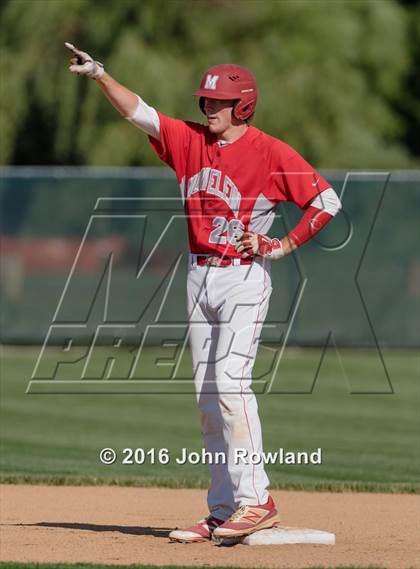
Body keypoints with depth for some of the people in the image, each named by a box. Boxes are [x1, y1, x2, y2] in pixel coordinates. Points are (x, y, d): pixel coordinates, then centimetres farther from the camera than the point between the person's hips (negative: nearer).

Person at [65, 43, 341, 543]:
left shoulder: (270, 152, -8)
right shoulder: (190, 140, 8)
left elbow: (327, 201, -8)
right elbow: (138, 112, 0)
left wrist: (282, 245, -10)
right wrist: (98, 74, -13)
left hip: (244, 277, -6)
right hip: (200, 277, 7)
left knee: (230, 383, -19)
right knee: (207, 395, 6)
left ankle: (255, 500, -18)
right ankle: (222, 512, 9)